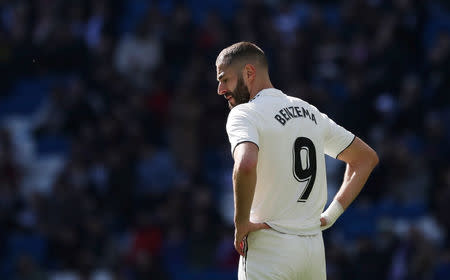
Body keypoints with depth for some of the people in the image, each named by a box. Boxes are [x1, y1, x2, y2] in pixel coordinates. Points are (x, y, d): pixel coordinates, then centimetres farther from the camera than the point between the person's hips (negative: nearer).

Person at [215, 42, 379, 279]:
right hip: (315, 247, 7)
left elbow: (246, 165, -30)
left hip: (269, 250, -7)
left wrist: (241, 222, -16)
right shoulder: (310, 113, 15)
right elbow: (367, 158, 24)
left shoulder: (244, 114, -9)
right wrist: (331, 215, 16)